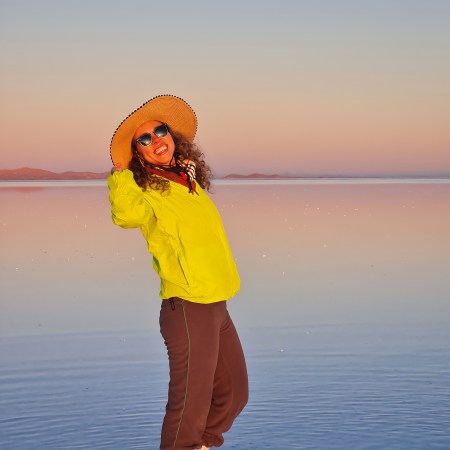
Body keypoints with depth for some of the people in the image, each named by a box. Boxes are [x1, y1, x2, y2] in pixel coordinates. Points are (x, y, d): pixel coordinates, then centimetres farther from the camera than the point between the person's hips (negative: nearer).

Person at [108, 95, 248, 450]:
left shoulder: (190, 181, 13)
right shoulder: (147, 191, -10)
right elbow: (128, 214, -35)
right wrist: (120, 172, -19)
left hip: (217, 305, 8)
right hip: (188, 309, -8)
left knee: (233, 395, 18)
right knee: (191, 406, -5)